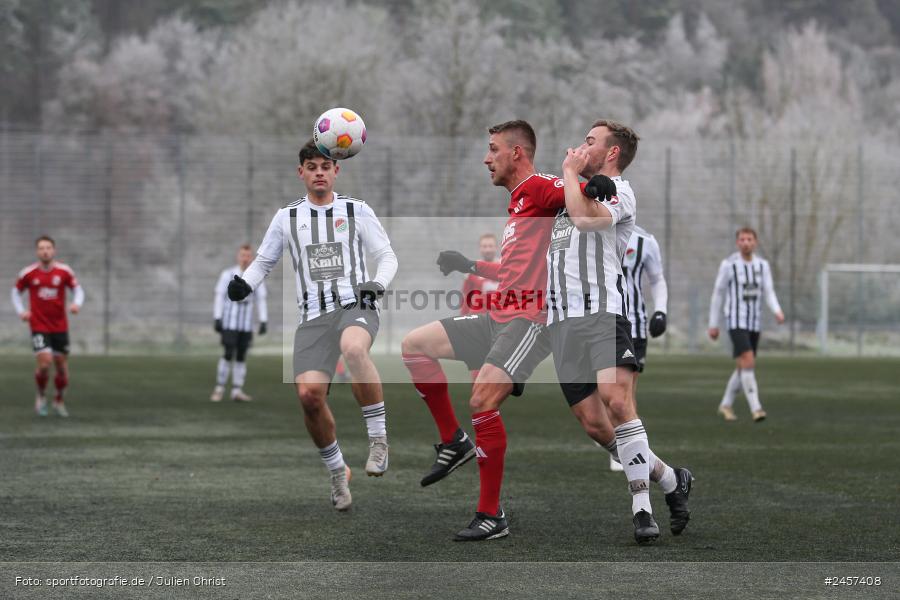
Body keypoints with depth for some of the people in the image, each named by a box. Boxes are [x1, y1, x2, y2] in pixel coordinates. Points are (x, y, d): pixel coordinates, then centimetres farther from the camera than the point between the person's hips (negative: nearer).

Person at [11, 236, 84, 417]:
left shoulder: (64, 271, -5)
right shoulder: (28, 273, -5)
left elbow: (77, 289, 6)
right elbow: (16, 291, 11)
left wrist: (77, 303, -15)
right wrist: (21, 311, -3)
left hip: (60, 326, 2)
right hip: (39, 326, -2)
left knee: (62, 365, 6)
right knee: (44, 363, -16)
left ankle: (60, 401, 29)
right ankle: (40, 396, 12)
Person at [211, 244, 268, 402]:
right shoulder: (227, 274, -3)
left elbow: (261, 301, 6)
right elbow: (219, 297, -3)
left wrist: (264, 322, -3)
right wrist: (217, 319, -10)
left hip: (246, 324, 3)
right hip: (229, 323, -3)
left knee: (241, 357, 2)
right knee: (228, 355, -11)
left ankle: (237, 391, 6)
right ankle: (219, 389, 0)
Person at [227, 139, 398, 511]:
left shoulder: (357, 211, 10)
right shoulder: (287, 218, 16)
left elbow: (387, 257, 12)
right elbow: (264, 261, 24)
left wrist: (377, 283, -10)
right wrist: (243, 284, 3)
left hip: (355, 305, -3)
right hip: (313, 316, 3)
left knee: (353, 348, -39)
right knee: (309, 395, -17)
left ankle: (378, 440, -29)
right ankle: (337, 473, 7)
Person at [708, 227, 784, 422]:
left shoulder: (763, 265, 6)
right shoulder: (728, 265, -7)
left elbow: (769, 294, 0)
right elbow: (718, 295, 0)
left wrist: (778, 312, -22)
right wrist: (713, 325, 2)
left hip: (754, 323, 6)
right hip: (736, 322, -6)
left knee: (743, 368, 12)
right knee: (748, 363, -21)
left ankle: (726, 405, 31)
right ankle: (756, 409, -22)